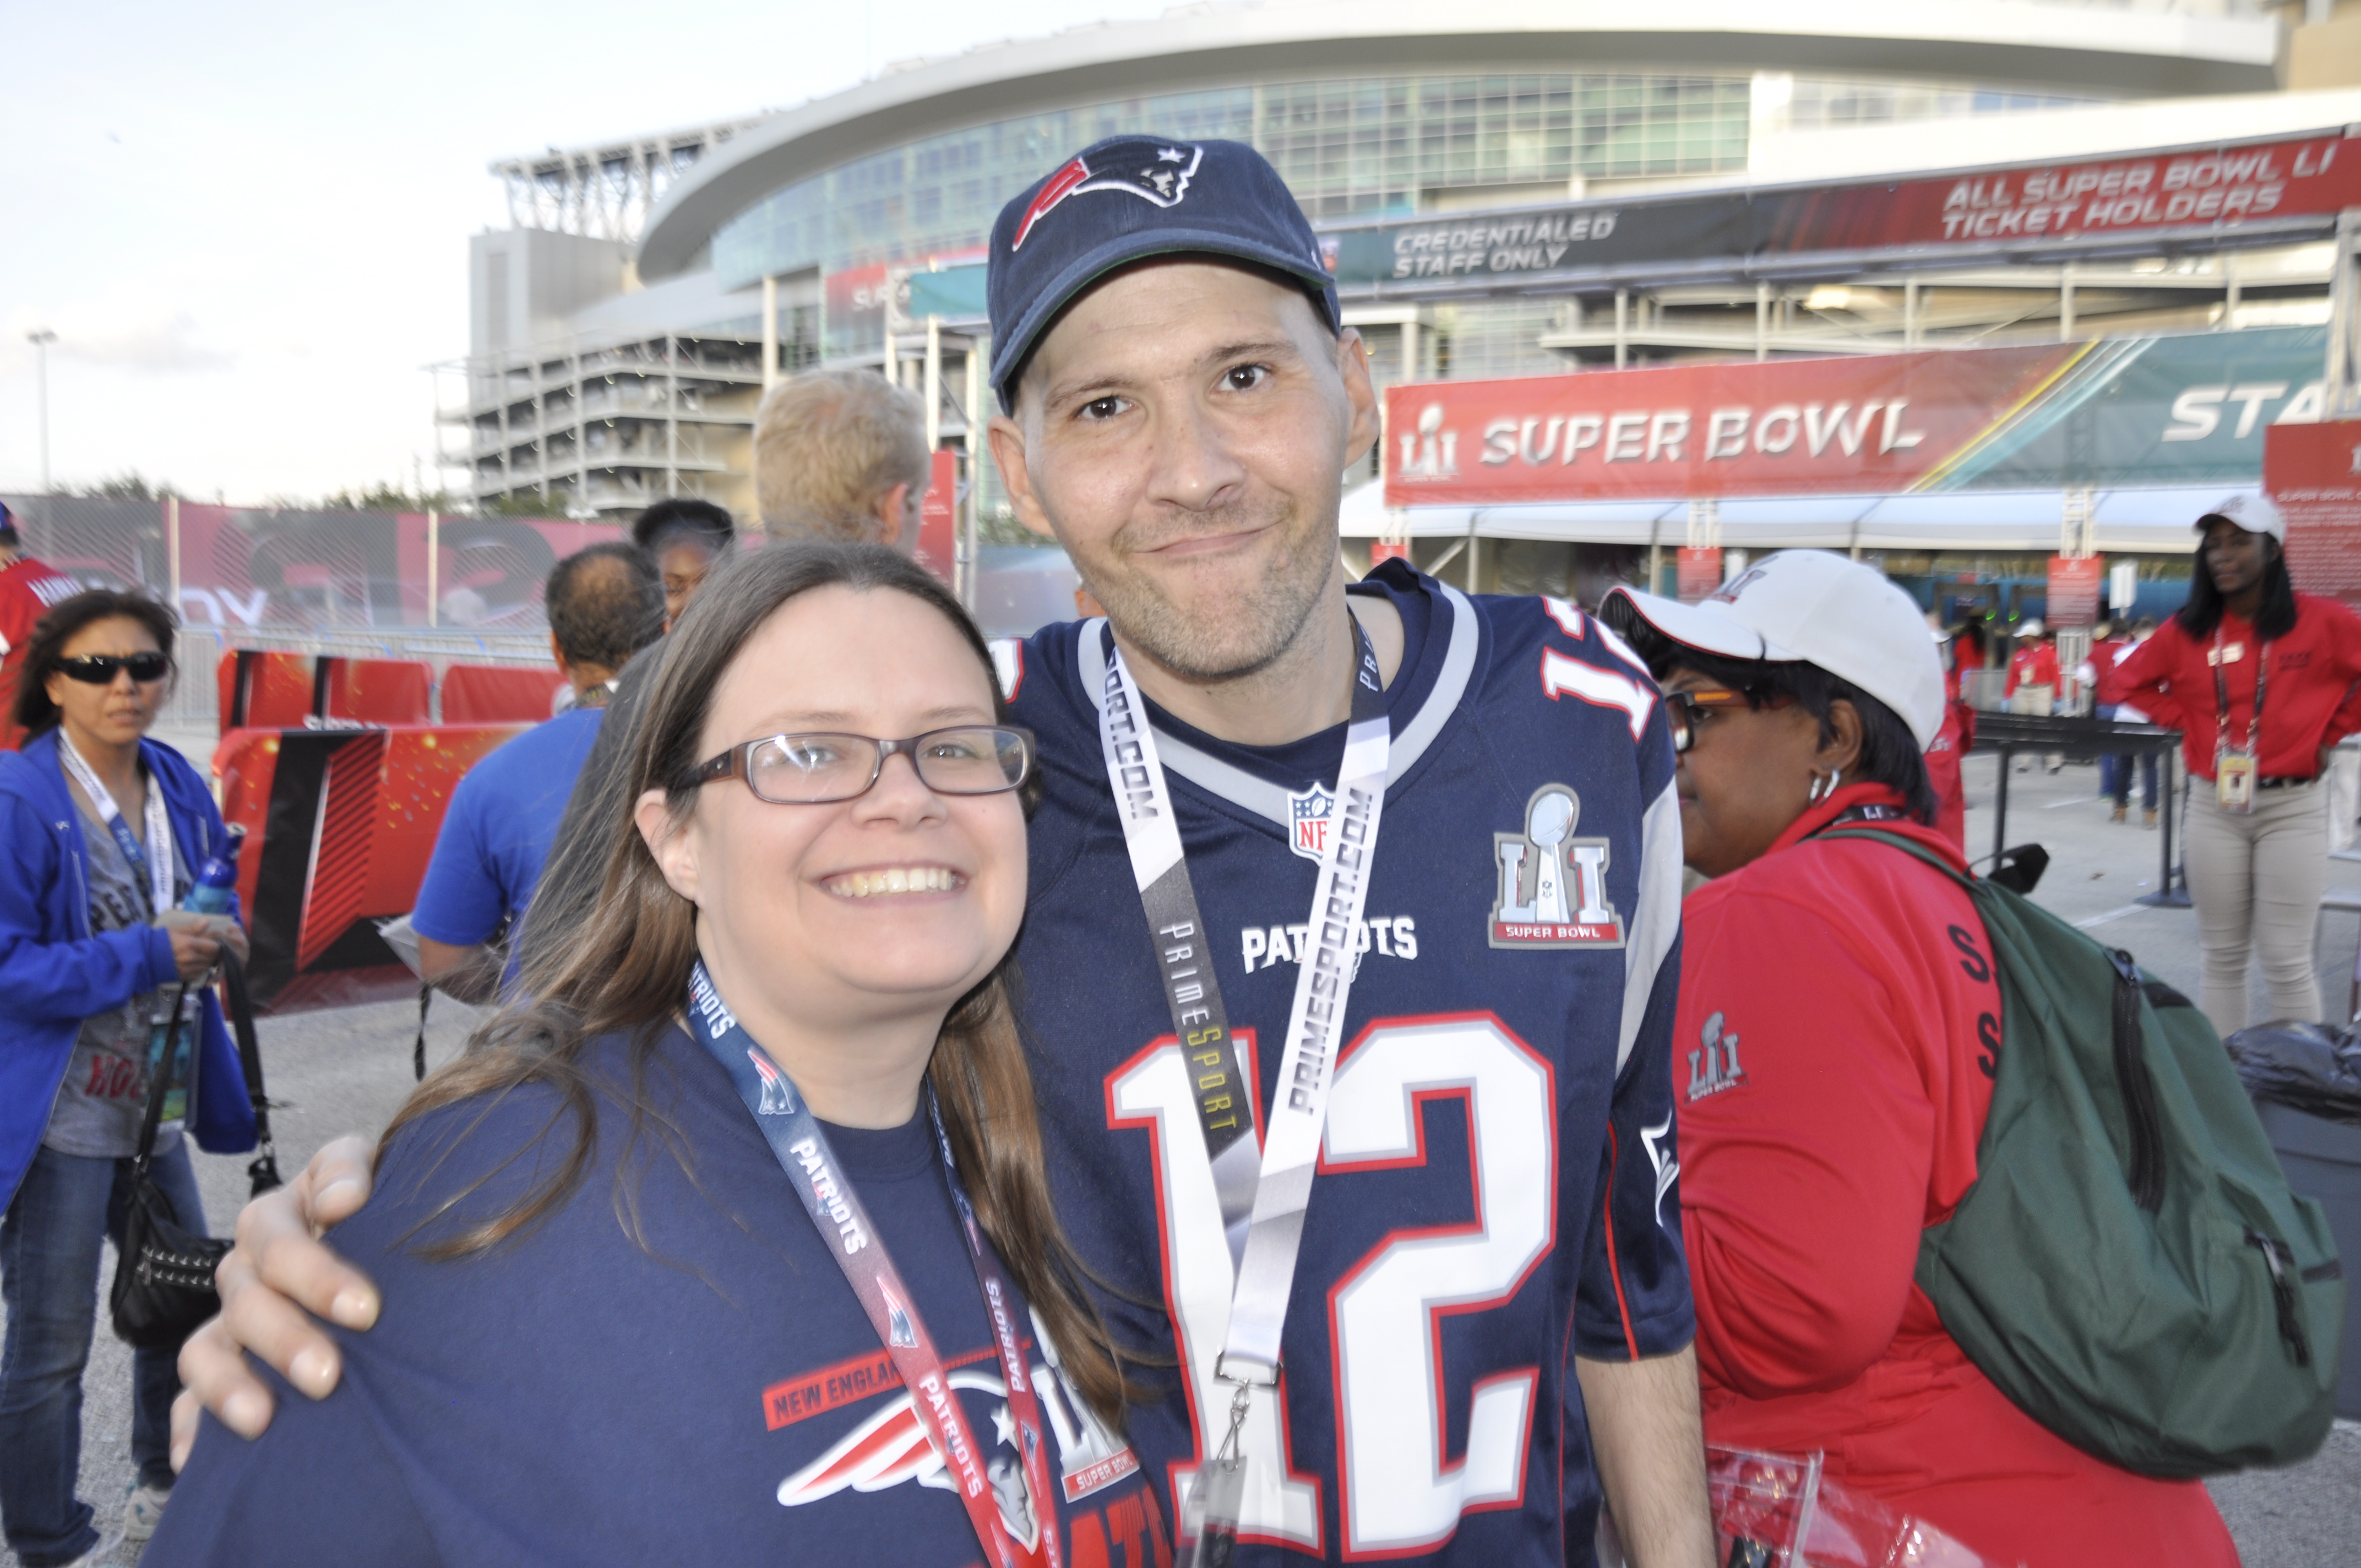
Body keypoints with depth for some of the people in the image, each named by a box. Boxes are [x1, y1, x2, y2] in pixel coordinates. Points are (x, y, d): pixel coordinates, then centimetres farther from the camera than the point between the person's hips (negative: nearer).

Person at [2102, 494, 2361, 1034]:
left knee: (2286, 962, -2)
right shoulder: (2187, 631, 4)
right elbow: (2123, 682, 15)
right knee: (2222, 958, 10)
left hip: (2291, 807, -3)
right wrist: (2185, 722, 5)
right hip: (2214, 807, 3)